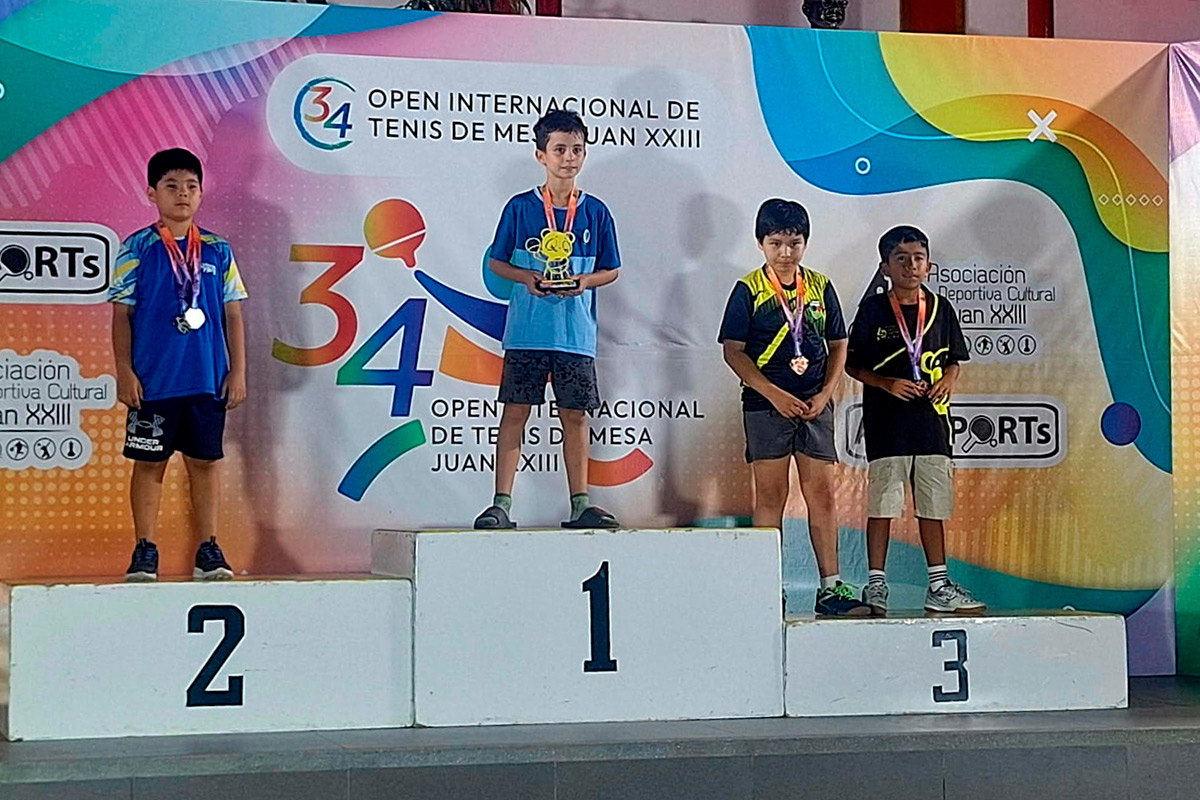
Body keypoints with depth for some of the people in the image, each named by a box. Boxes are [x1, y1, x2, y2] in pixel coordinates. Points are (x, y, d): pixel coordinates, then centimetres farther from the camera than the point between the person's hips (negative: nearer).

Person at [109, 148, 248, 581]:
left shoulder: (218, 250, 8)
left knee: (205, 460, 6)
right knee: (149, 462, 3)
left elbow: (233, 314, 9)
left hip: (208, 378, 2)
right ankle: (145, 550, 11)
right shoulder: (137, 249, 1)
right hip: (153, 379, -2)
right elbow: (122, 314, 0)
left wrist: (238, 370, 4)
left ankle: (208, 549, 13)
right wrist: (124, 372, -6)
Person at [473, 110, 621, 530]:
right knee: (515, 412, -1)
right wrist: (526, 277, -13)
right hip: (526, 331, -1)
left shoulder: (595, 212, 5)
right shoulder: (520, 207, 1)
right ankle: (501, 504, 1)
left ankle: (580, 504, 13)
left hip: (576, 333, 2)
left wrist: (584, 281, -9)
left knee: (575, 416, 7)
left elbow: (611, 270, 11)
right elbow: (496, 262, 6)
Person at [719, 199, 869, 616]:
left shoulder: (820, 287, 8)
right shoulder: (749, 290, -3)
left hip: (815, 404, 3)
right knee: (771, 495, 1)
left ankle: (831, 586, 6)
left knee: (822, 493, 3)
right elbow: (733, 351, -6)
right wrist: (775, 394, -13)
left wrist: (825, 394, -3)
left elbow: (838, 346, 12)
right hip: (766, 404, -3)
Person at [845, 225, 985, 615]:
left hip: (931, 416, 4)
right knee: (883, 502, -2)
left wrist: (949, 379, -4)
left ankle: (939, 585, 15)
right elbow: (852, 363, 1)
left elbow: (954, 359, 18)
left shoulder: (941, 308, 10)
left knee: (934, 503, 8)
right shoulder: (873, 308, 0)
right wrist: (888, 383, -13)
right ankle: (875, 583, 6)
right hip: (886, 420, -3)